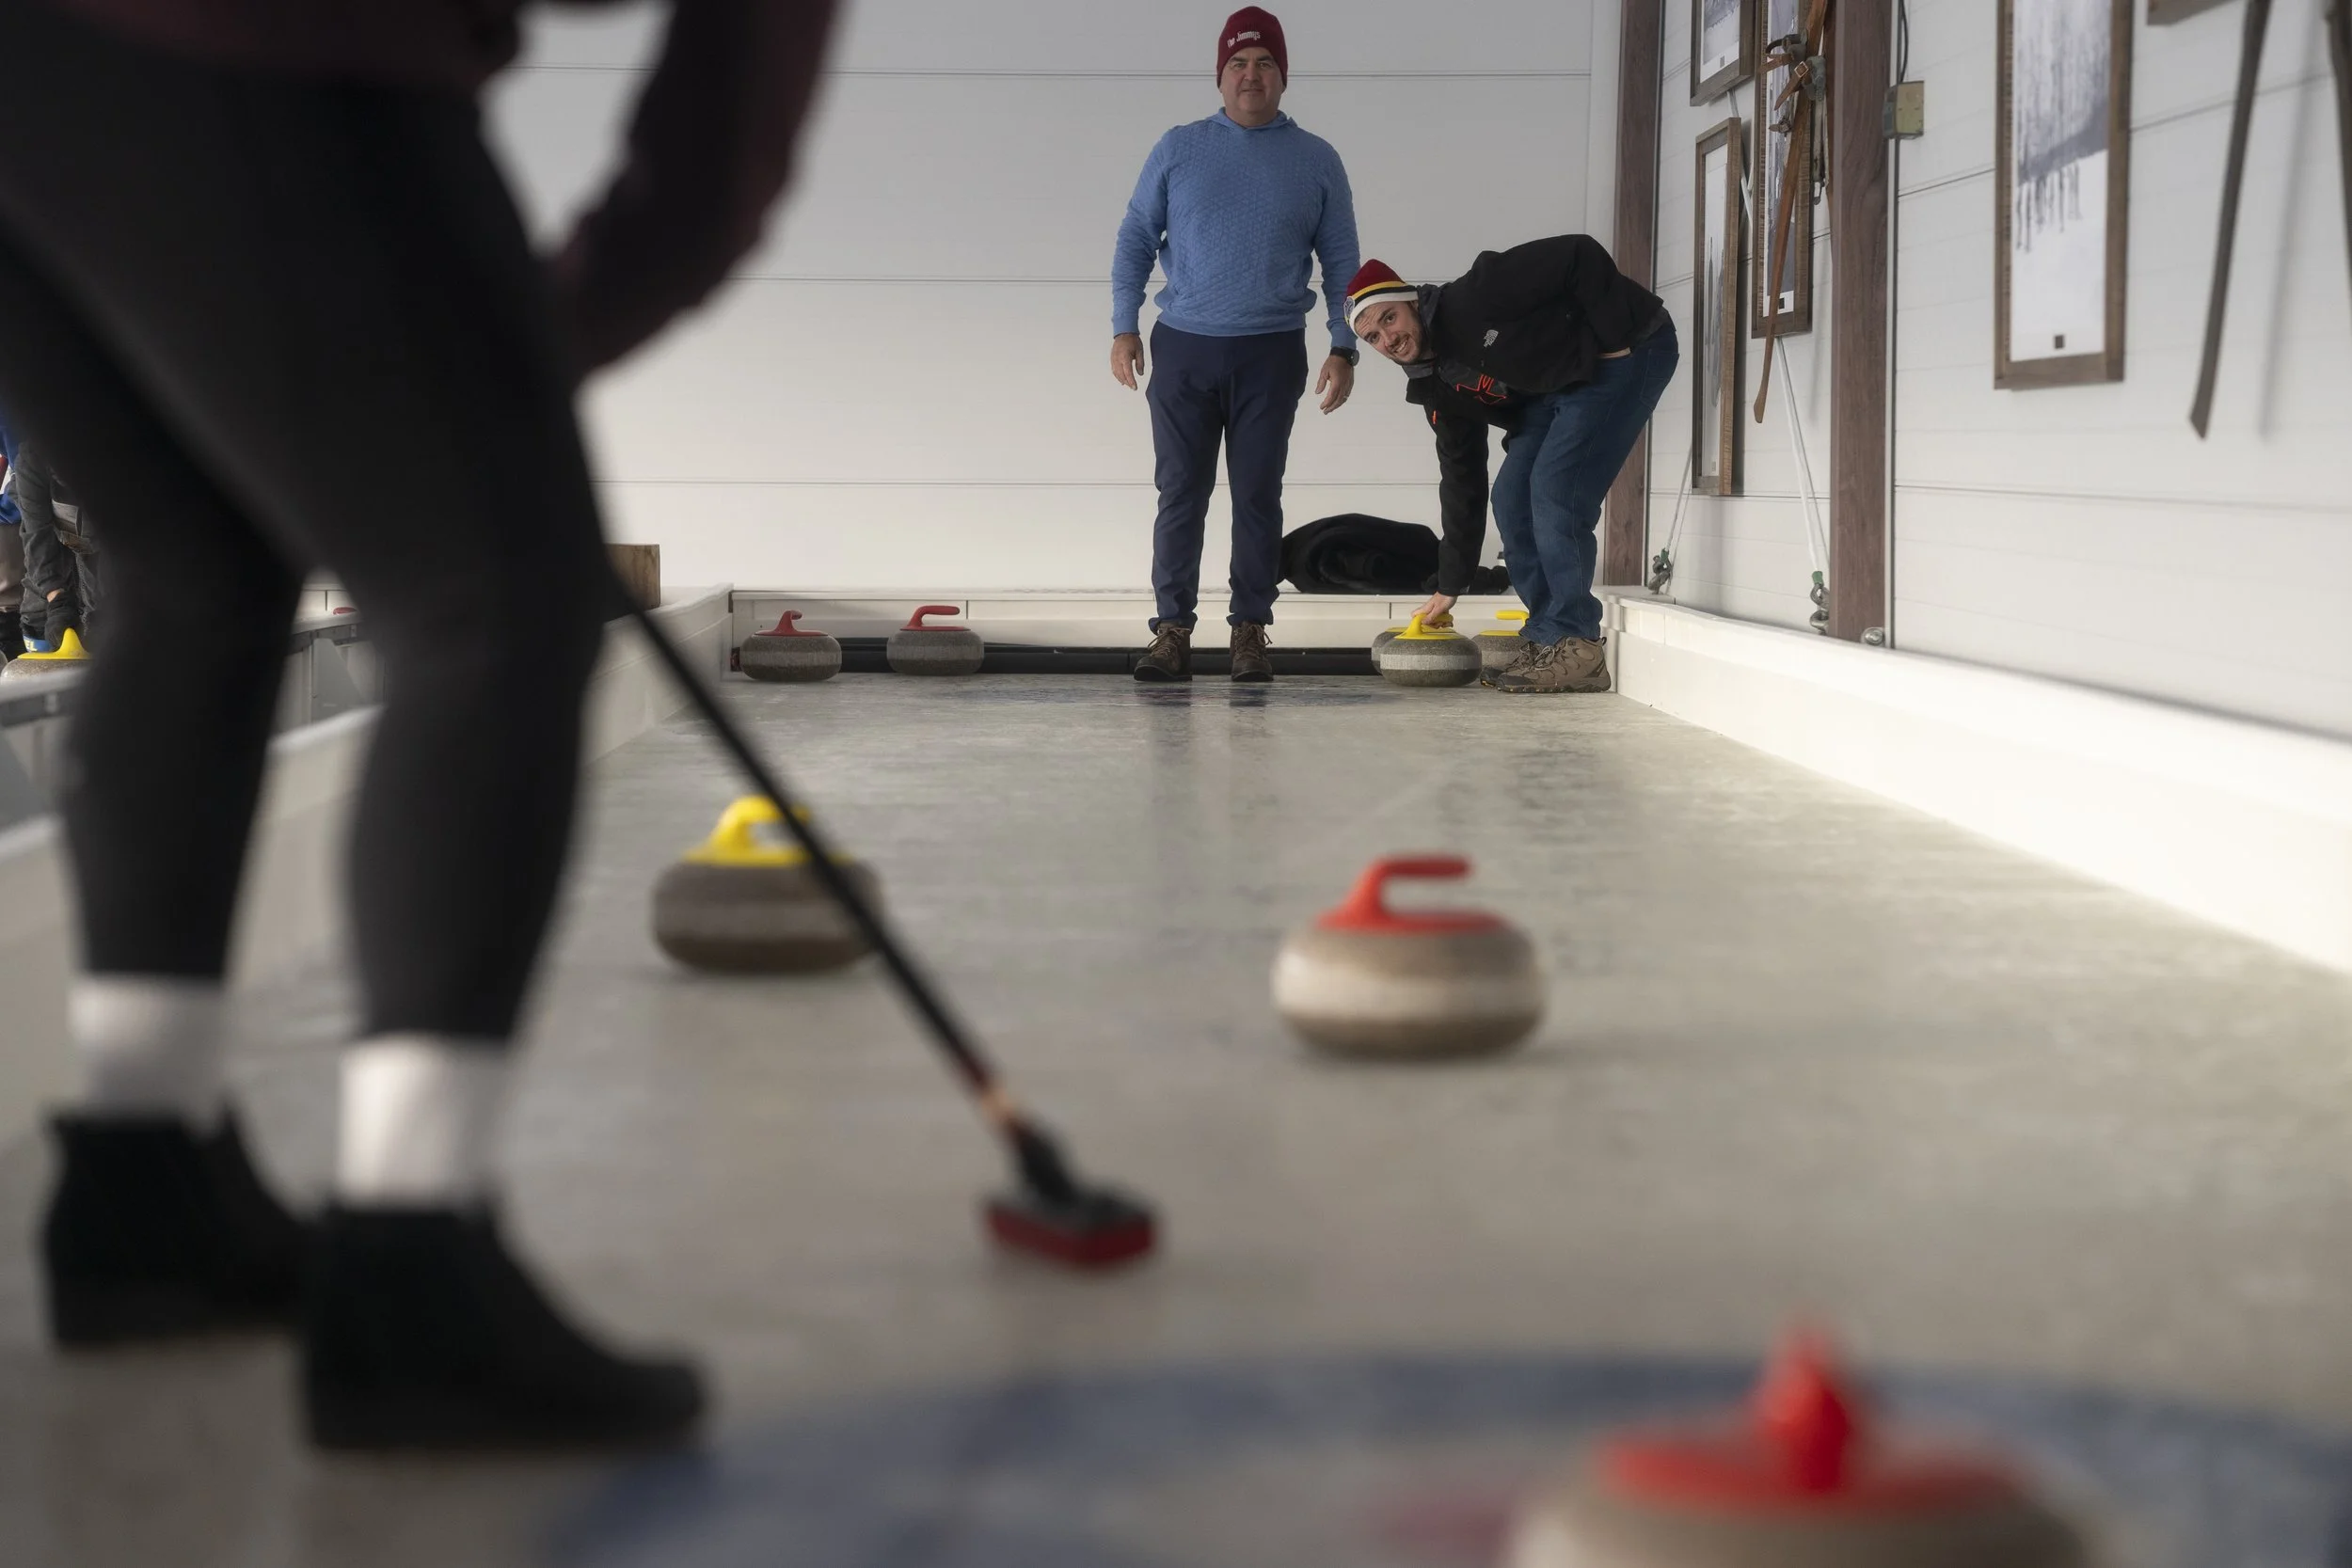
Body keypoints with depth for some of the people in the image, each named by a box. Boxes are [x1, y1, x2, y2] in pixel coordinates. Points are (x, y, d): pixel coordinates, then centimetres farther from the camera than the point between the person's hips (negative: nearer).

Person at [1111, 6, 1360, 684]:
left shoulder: (1316, 161, 5)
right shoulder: (1179, 149, 5)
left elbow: (1340, 261, 8)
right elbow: (1136, 239, 7)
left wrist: (1344, 348, 0)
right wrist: (1124, 328, -2)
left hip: (1271, 354, 0)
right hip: (1183, 348, 0)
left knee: (1257, 496, 3)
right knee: (1181, 494, 0)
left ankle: (1250, 634, 10)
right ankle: (1173, 633, 4)